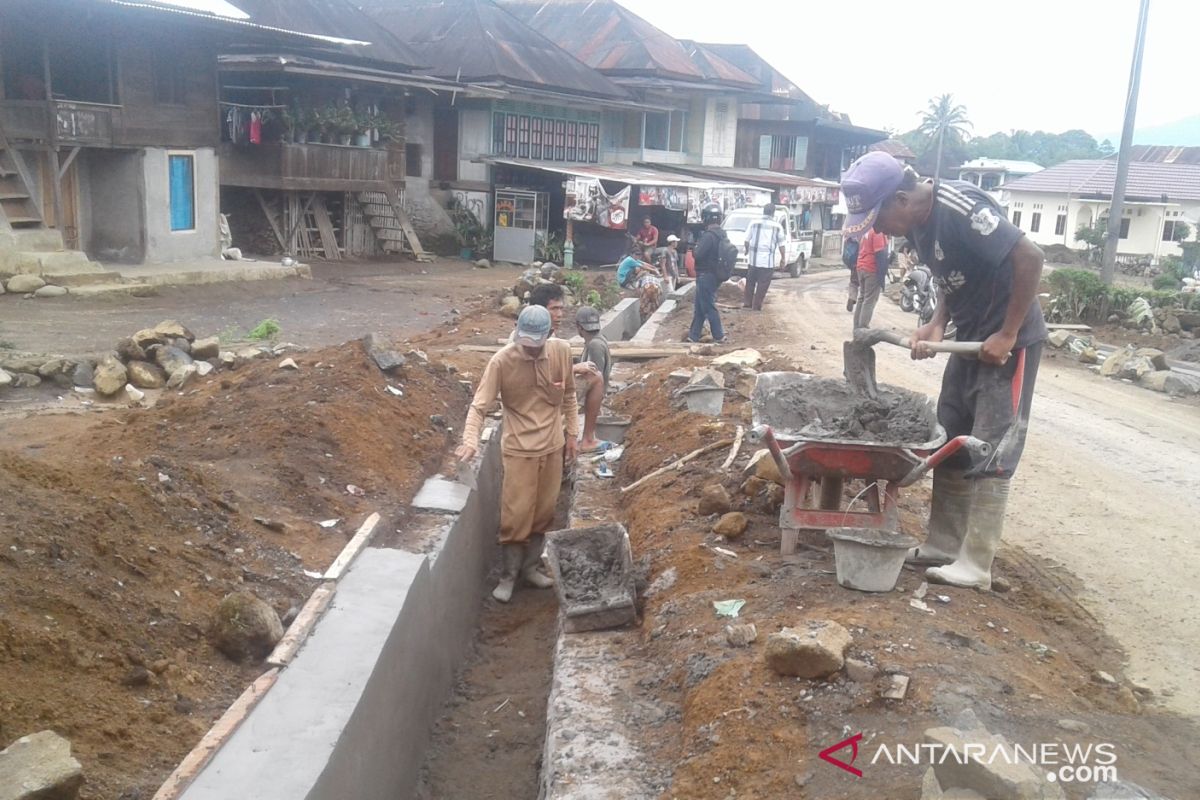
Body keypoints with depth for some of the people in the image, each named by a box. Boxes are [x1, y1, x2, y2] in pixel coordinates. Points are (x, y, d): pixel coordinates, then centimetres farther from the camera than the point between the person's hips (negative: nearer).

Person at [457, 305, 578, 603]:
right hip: (519, 449, -4)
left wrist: (572, 433, 9)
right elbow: (479, 405, -18)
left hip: (552, 446, 4)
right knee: (515, 515, 0)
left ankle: (529, 566, 31)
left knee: (544, 512, 13)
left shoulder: (562, 351, -7)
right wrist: (471, 440, -34)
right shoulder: (502, 361, -18)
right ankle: (508, 575, 18)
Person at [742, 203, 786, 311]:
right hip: (767, 260, -2)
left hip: (753, 259, 2)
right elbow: (782, 244, 1)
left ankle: (747, 302, 19)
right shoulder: (777, 226, -1)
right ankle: (757, 305, 5)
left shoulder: (754, 223, 1)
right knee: (763, 284, 4)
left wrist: (747, 251, 22)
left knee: (750, 281, 15)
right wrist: (783, 258, 13)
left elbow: (747, 240, 4)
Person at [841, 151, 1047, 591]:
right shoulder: (919, 225, 3)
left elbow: (1030, 257, -26)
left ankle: (976, 565, 3)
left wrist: (1008, 334, -23)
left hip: (1008, 340, -9)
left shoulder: (960, 207, -24)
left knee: (990, 453, -5)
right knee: (949, 443, 10)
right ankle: (944, 545, 20)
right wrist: (936, 325, -4)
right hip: (971, 338, 9)